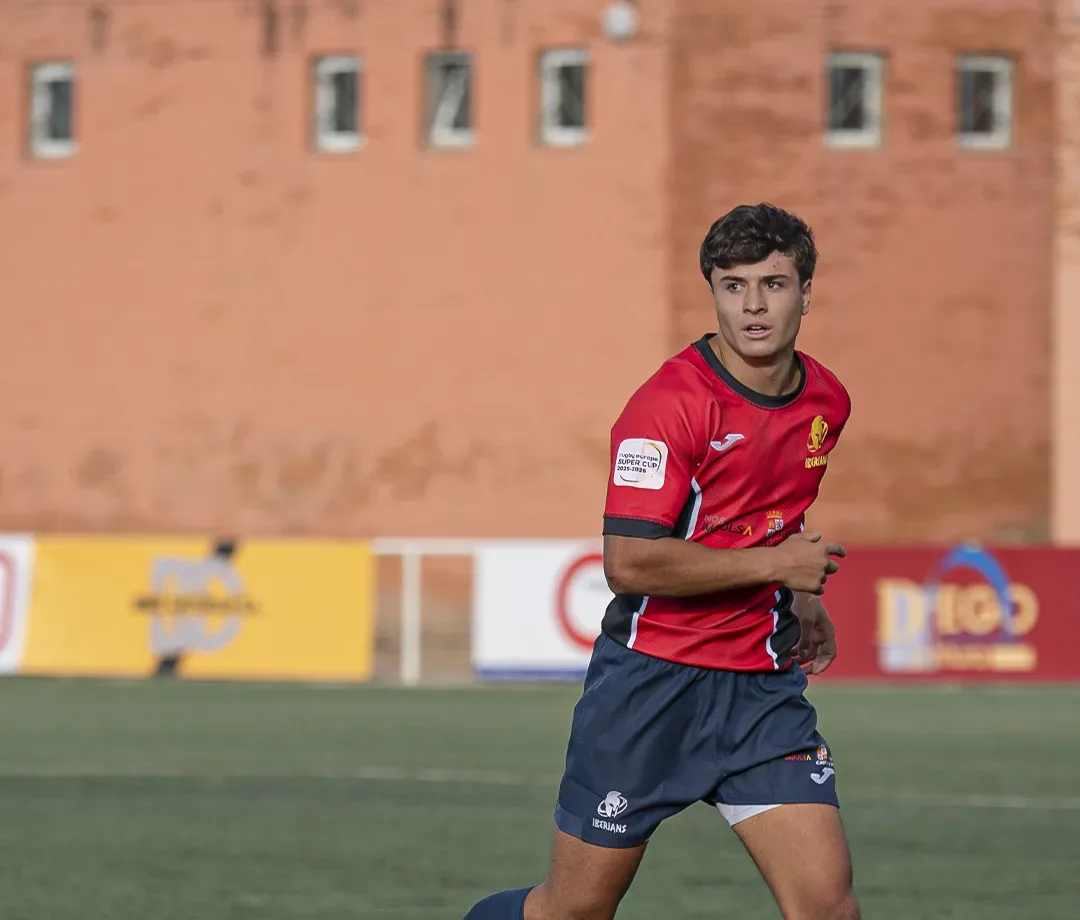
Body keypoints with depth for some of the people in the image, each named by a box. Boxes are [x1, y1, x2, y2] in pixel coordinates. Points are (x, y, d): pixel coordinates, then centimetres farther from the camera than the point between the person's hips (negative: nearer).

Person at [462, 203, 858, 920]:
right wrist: (774, 564, -19)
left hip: (763, 684, 5)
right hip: (651, 676, -5)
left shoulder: (826, 402, 6)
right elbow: (629, 561, -25)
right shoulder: (672, 403, -16)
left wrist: (804, 600, 11)